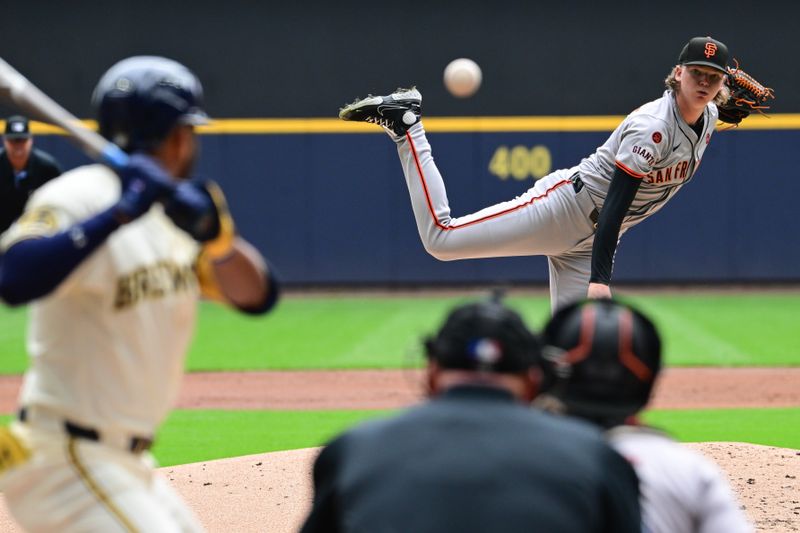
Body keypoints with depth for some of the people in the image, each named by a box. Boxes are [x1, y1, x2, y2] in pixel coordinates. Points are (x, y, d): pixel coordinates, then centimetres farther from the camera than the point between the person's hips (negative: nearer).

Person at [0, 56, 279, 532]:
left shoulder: (177, 209, 11)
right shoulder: (79, 198, -15)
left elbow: (257, 296, 4)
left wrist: (215, 235, -15)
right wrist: (118, 214, -36)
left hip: (127, 462, 10)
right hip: (66, 458, -10)